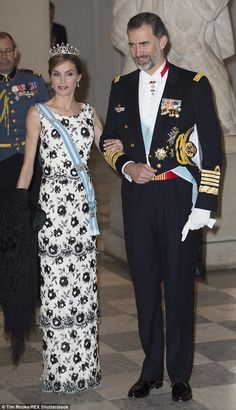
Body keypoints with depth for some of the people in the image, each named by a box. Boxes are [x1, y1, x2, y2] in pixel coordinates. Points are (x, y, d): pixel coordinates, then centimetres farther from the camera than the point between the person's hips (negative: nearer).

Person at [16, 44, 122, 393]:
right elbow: (28, 164, 1)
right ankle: (59, 370, 6)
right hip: (53, 203, -4)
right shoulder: (38, 113, 1)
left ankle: (84, 365, 16)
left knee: (84, 285, 6)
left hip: (83, 203, 4)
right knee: (56, 287, -3)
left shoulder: (88, 112, 12)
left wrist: (120, 147, -6)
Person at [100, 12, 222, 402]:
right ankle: (151, 370, 21)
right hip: (137, 195, 4)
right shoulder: (121, 87, 10)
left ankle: (180, 374, 14)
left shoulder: (193, 85, -3)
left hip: (178, 195, -4)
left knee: (179, 286, 2)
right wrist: (126, 166, -4)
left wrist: (204, 205, -10)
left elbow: (212, 148, -4)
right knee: (145, 284, 9)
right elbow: (108, 140, 18)